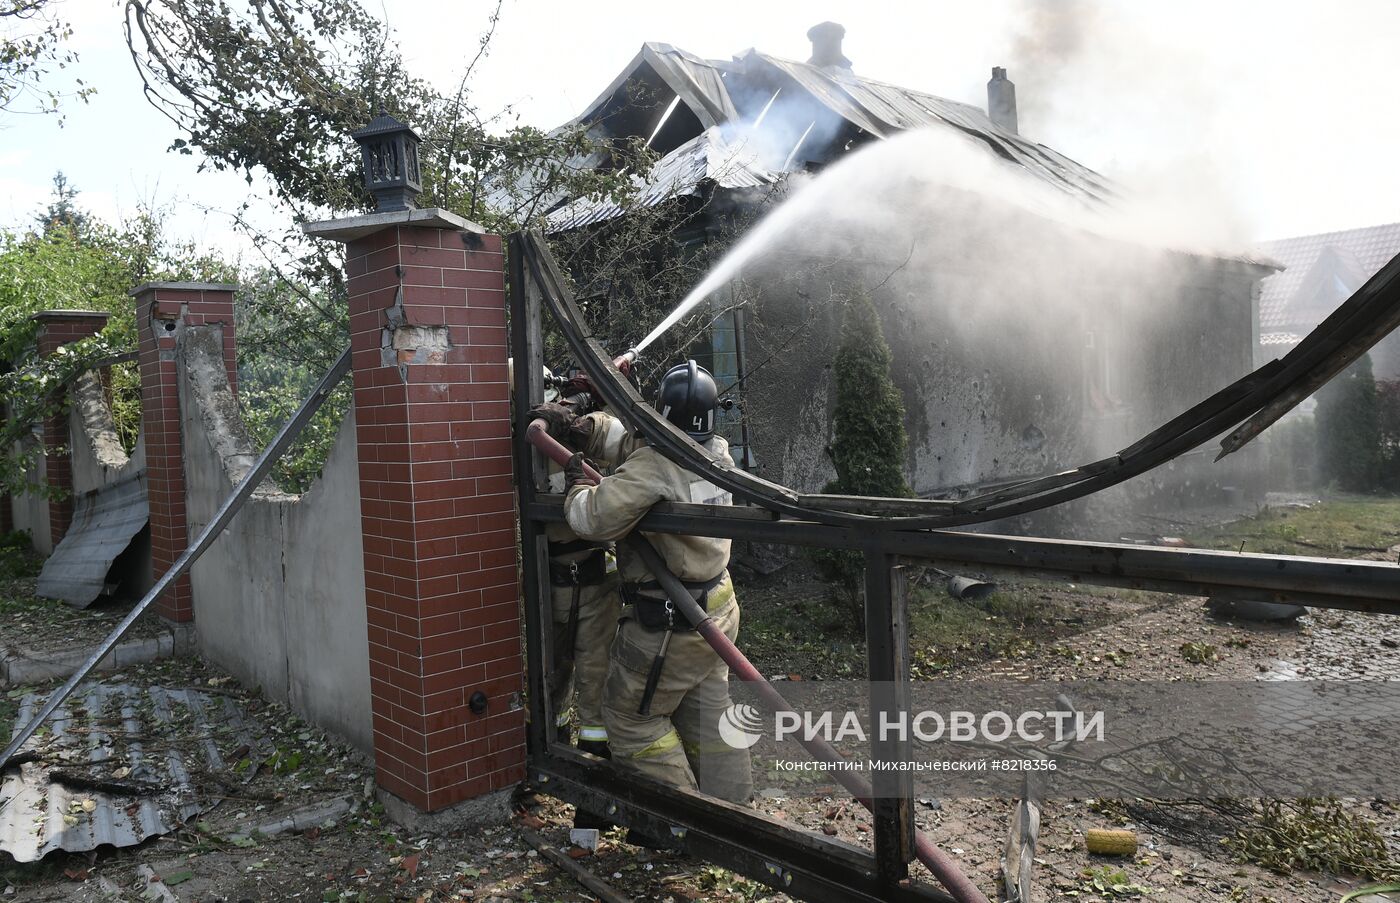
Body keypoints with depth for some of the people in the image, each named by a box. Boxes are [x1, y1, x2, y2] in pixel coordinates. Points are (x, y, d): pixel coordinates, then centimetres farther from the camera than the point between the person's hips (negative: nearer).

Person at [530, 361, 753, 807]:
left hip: (669, 624, -8)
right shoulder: (717, 451, 1)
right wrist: (582, 428, -4)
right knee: (706, 712, 22)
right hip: (718, 611, 8)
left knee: (631, 715, 10)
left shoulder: (654, 467, -25)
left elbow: (594, 519, -31)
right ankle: (732, 804, 32)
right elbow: (633, 439, 8)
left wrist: (578, 482, -10)